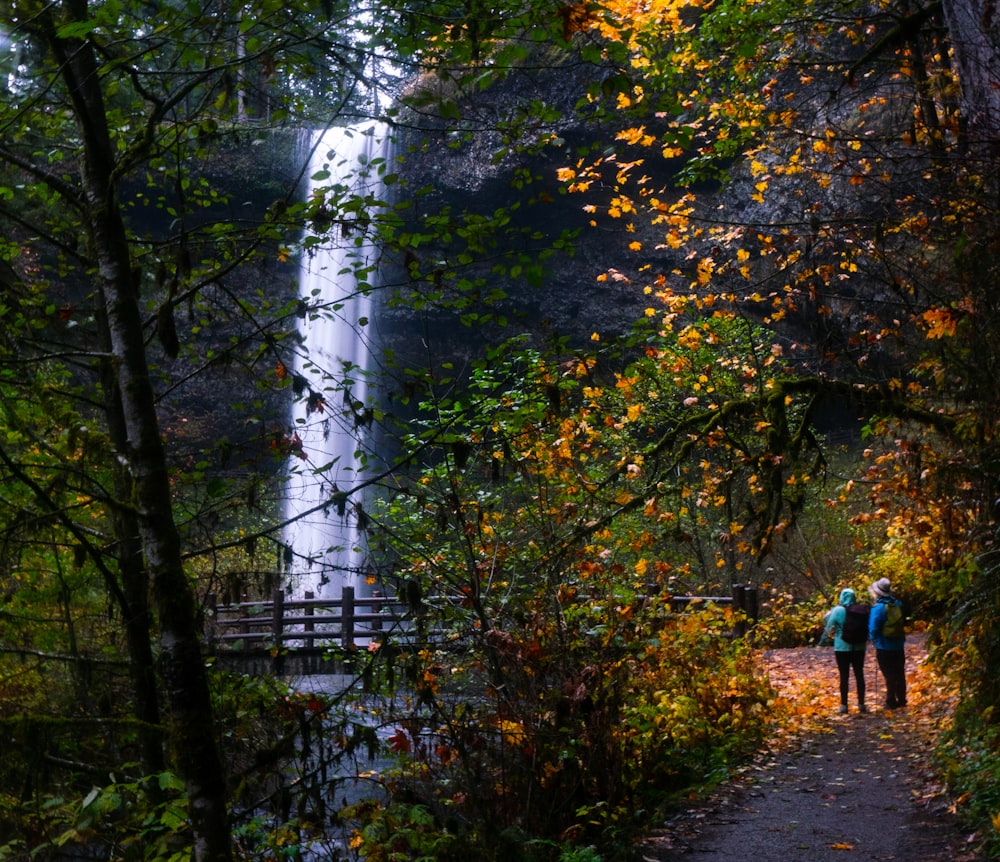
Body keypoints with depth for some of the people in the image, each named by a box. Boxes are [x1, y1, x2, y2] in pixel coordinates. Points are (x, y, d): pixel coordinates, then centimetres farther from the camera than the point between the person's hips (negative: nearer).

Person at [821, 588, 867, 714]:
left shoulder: (838, 611, -10)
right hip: (858, 647, 2)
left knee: (844, 676, 2)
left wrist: (831, 634, 17)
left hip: (842, 647, -2)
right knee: (859, 675, 9)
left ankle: (844, 705, 3)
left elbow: (829, 627, -4)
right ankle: (861, 704, 11)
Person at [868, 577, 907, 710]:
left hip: (884, 648, -5)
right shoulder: (897, 604, -2)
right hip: (899, 645, 5)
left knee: (889, 676, 3)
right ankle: (901, 700, 23)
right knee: (900, 674, 15)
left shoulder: (878, 608, -20)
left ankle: (891, 702, 8)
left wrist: (874, 639, -4)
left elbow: (873, 628, -20)